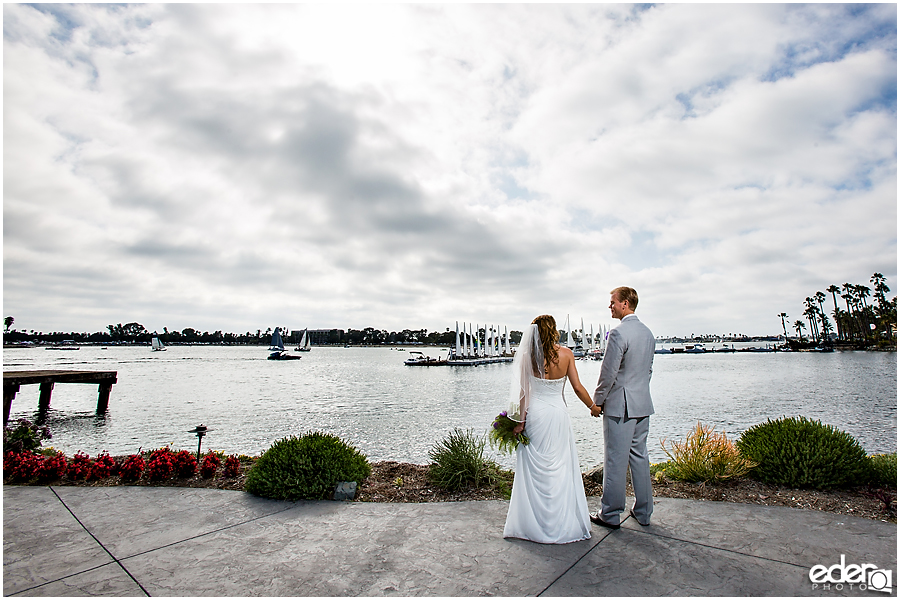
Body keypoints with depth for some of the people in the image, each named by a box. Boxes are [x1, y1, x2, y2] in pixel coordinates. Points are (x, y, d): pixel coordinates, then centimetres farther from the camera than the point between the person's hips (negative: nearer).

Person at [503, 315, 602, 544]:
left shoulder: (528, 356, -8)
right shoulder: (566, 354, -6)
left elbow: (523, 391, -7)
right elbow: (578, 388, -3)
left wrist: (521, 420, -1)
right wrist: (594, 407, 13)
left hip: (535, 415, -1)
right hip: (558, 415, 1)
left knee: (535, 470, 9)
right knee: (561, 469, 12)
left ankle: (534, 523, 20)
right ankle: (564, 522, 23)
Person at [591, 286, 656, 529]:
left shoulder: (618, 333, -18)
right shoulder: (648, 333, 9)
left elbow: (608, 372, -17)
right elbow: (648, 369, 16)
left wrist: (597, 400, -6)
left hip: (619, 406, -8)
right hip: (643, 405, 9)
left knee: (615, 461, 1)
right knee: (640, 457, 16)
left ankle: (611, 515, 12)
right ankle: (643, 512, 26)